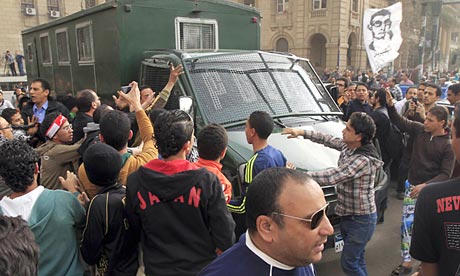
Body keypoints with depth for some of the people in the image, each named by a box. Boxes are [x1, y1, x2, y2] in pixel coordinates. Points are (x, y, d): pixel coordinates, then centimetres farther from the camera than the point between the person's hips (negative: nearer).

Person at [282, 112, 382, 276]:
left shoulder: (363, 160, -29)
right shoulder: (348, 146, -4)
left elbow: (331, 177, -33)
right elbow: (328, 140, 12)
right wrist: (302, 132, 4)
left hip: (361, 219, -8)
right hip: (348, 214, 8)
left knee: (348, 263, 2)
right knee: (357, 259, 21)